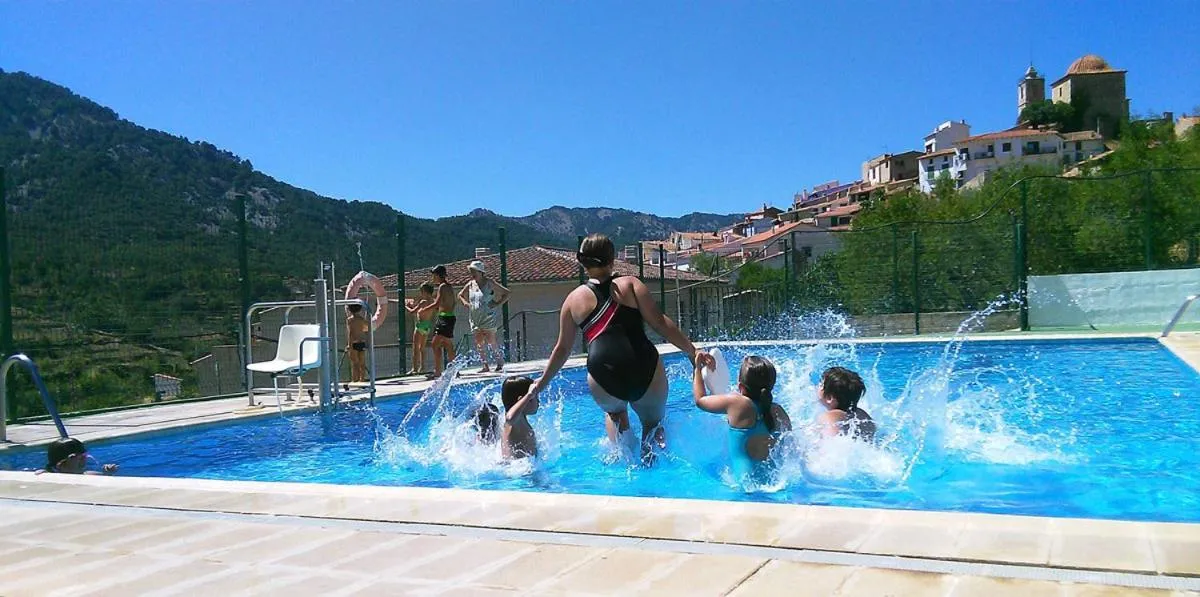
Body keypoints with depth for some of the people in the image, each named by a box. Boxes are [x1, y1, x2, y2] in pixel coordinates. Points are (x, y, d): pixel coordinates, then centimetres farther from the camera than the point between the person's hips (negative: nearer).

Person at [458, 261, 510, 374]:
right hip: (475, 319, 5)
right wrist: (465, 302, 6)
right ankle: (485, 366, 6)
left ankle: (500, 362, 6)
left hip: (489, 318, -5)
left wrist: (497, 304, -10)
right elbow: (460, 295, 26)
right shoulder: (470, 285, 9)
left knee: (491, 340, -8)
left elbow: (506, 293, -1)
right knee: (479, 342, 1)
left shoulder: (489, 283, -4)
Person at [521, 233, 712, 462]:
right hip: (645, 369, -2)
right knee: (653, 421, 23)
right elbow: (660, 322, -2)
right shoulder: (630, 284, 9)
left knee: (614, 412, 36)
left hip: (604, 375, 2)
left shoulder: (574, 298, 14)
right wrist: (692, 352, -1)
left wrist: (542, 381, 33)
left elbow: (562, 349, 20)